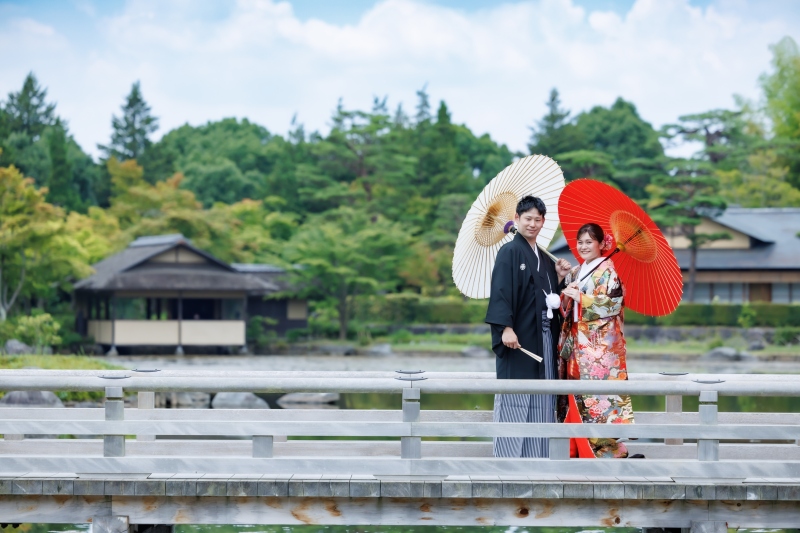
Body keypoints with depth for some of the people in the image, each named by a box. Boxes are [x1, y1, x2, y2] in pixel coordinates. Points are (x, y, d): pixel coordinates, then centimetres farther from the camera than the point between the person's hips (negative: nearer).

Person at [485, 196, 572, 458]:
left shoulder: (545, 258, 17)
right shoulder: (509, 252, -5)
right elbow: (501, 291, -14)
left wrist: (560, 276, 4)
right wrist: (506, 327, -23)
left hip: (543, 337, 7)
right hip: (519, 336, -7)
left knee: (541, 400, 7)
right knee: (515, 397, -6)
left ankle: (538, 453, 10)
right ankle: (510, 454, -3)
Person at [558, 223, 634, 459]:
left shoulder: (607, 271, -5)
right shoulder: (576, 272, 16)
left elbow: (613, 304, -15)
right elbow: (567, 305, 19)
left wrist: (580, 297, -15)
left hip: (600, 343, -7)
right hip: (577, 342, 7)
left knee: (600, 389, -10)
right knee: (580, 392, 5)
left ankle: (610, 447, -8)